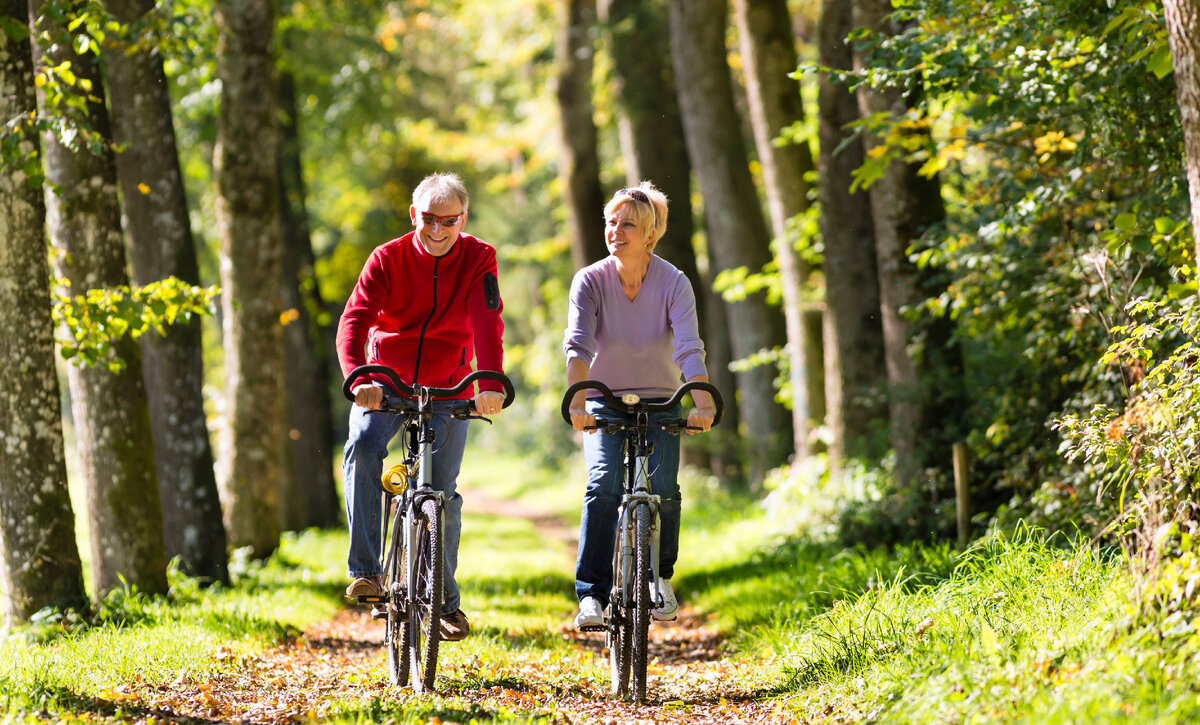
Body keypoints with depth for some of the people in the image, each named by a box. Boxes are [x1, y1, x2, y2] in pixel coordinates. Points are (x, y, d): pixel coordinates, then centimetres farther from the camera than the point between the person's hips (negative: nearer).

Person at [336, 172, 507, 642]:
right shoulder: (387, 259, -10)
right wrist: (358, 378, -42)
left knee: (442, 493, -4)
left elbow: (487, 322, -23)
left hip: (447, 390, 1)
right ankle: (364, 571, -27)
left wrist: (491, 384, -40)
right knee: (362, 446, -29)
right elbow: (354, 320, -22)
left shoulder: (478, 259, -9)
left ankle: (445, 600, 14)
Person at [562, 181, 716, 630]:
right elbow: (577, 345, -27)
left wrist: (702, 404, -43)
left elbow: (689, 349, -27)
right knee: (603, 484, -22)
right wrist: (578, 401, -43)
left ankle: (661, 576, 10)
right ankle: (591, 594, -20)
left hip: (660, 403, 1)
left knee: (662, 487, -17)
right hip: (605, 403, 0)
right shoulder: (590, 281, -14)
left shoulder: (674, 283, -14)